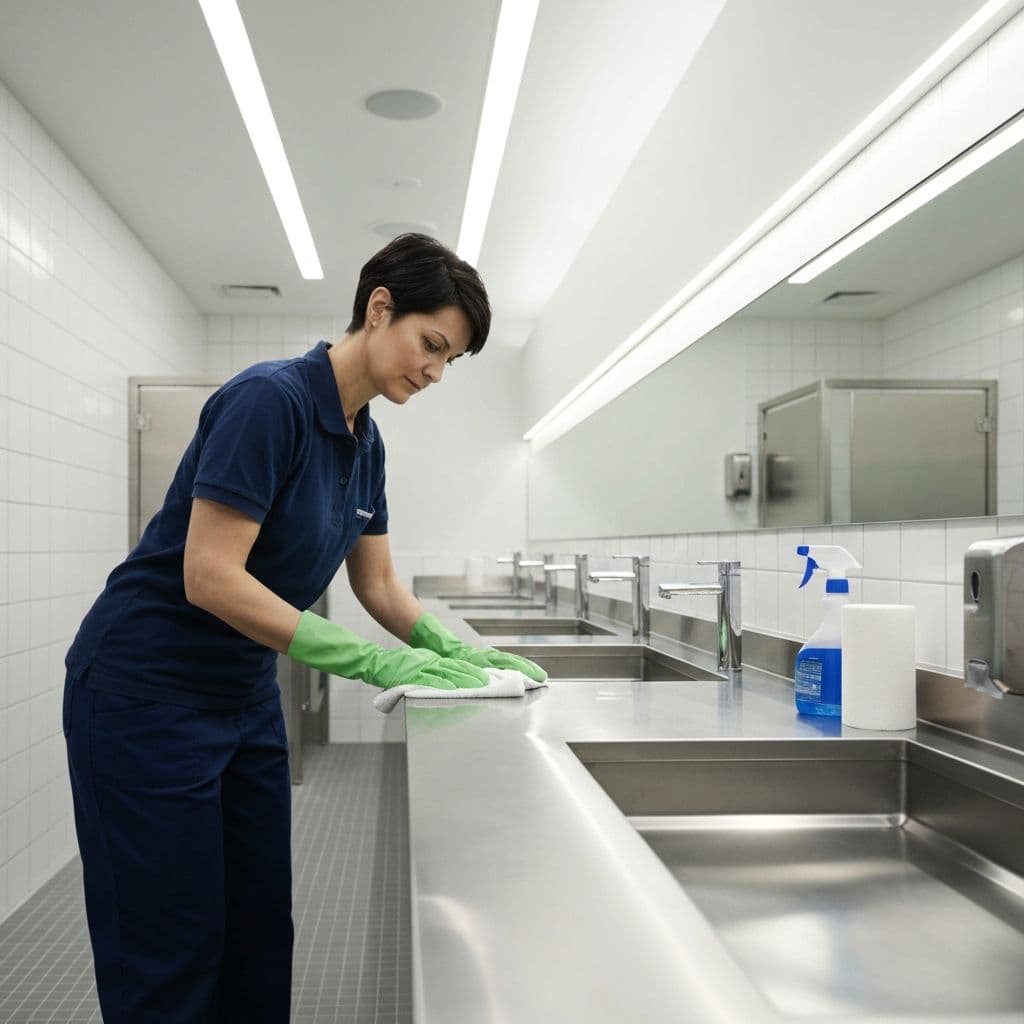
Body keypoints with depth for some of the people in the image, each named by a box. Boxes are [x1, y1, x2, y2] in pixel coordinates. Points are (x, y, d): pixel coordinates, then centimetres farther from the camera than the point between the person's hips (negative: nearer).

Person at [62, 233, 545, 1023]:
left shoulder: (365, 440, 4)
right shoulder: (270, 399, -23)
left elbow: (378, 585, 10)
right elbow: (210, 577, -27)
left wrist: (458, 651, -6)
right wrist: (375, 662, -27)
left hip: (246, 697, 9)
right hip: (146, 696, -8)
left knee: (260, 934, 14)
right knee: (173, 953, 2)